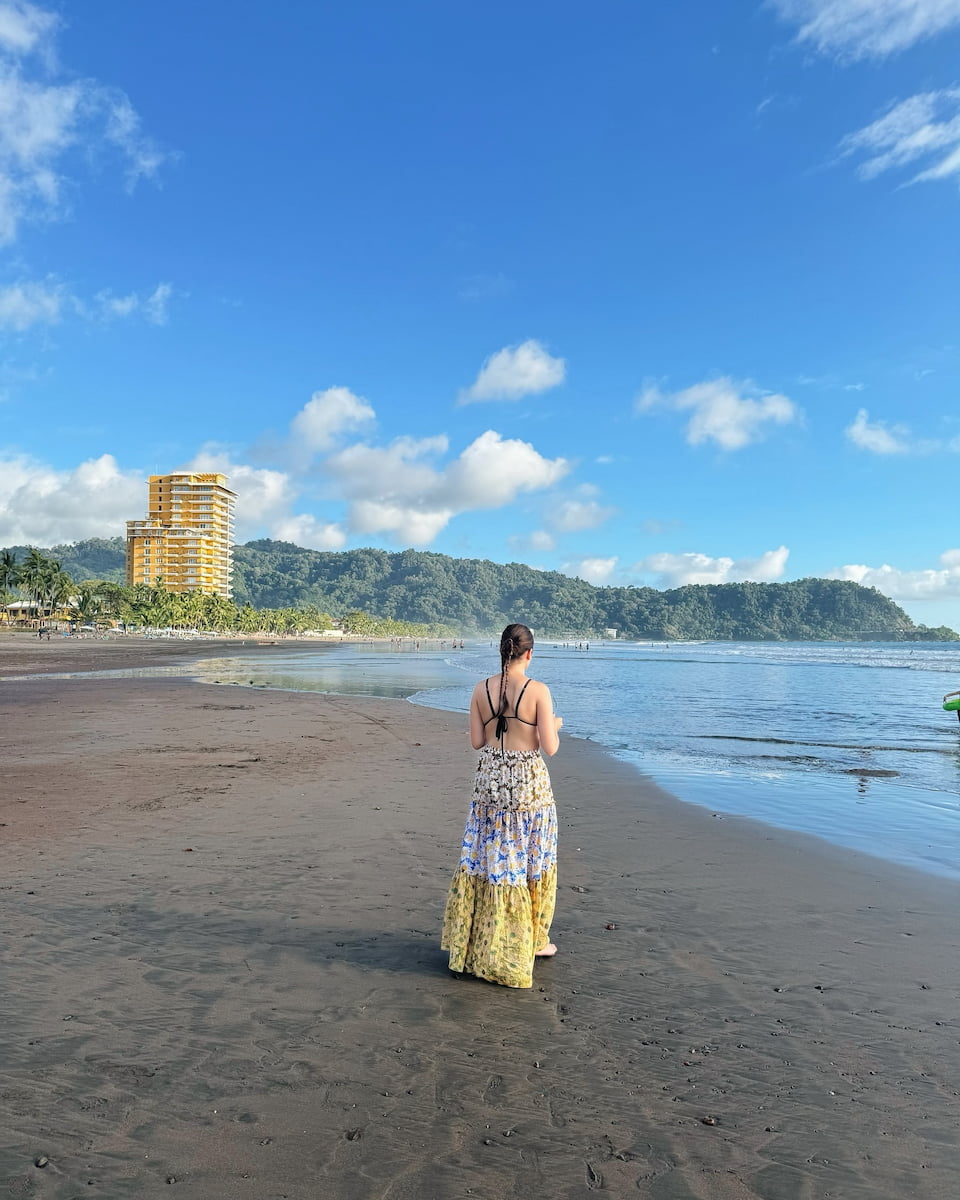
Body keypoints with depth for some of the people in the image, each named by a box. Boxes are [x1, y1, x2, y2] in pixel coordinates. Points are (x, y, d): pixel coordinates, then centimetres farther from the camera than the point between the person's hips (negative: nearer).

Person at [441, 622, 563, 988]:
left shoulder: (482, 689, -2)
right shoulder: (538, 690, -13)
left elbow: (476, 741, 3)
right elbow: (550, 747, -13)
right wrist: (555, 725, 8)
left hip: (490, 780, 3)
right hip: (529, 782, -3)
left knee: (487, 856, 14)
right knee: (529, 860, 12)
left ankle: (479, 940, 25)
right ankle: (531, 941, 26)